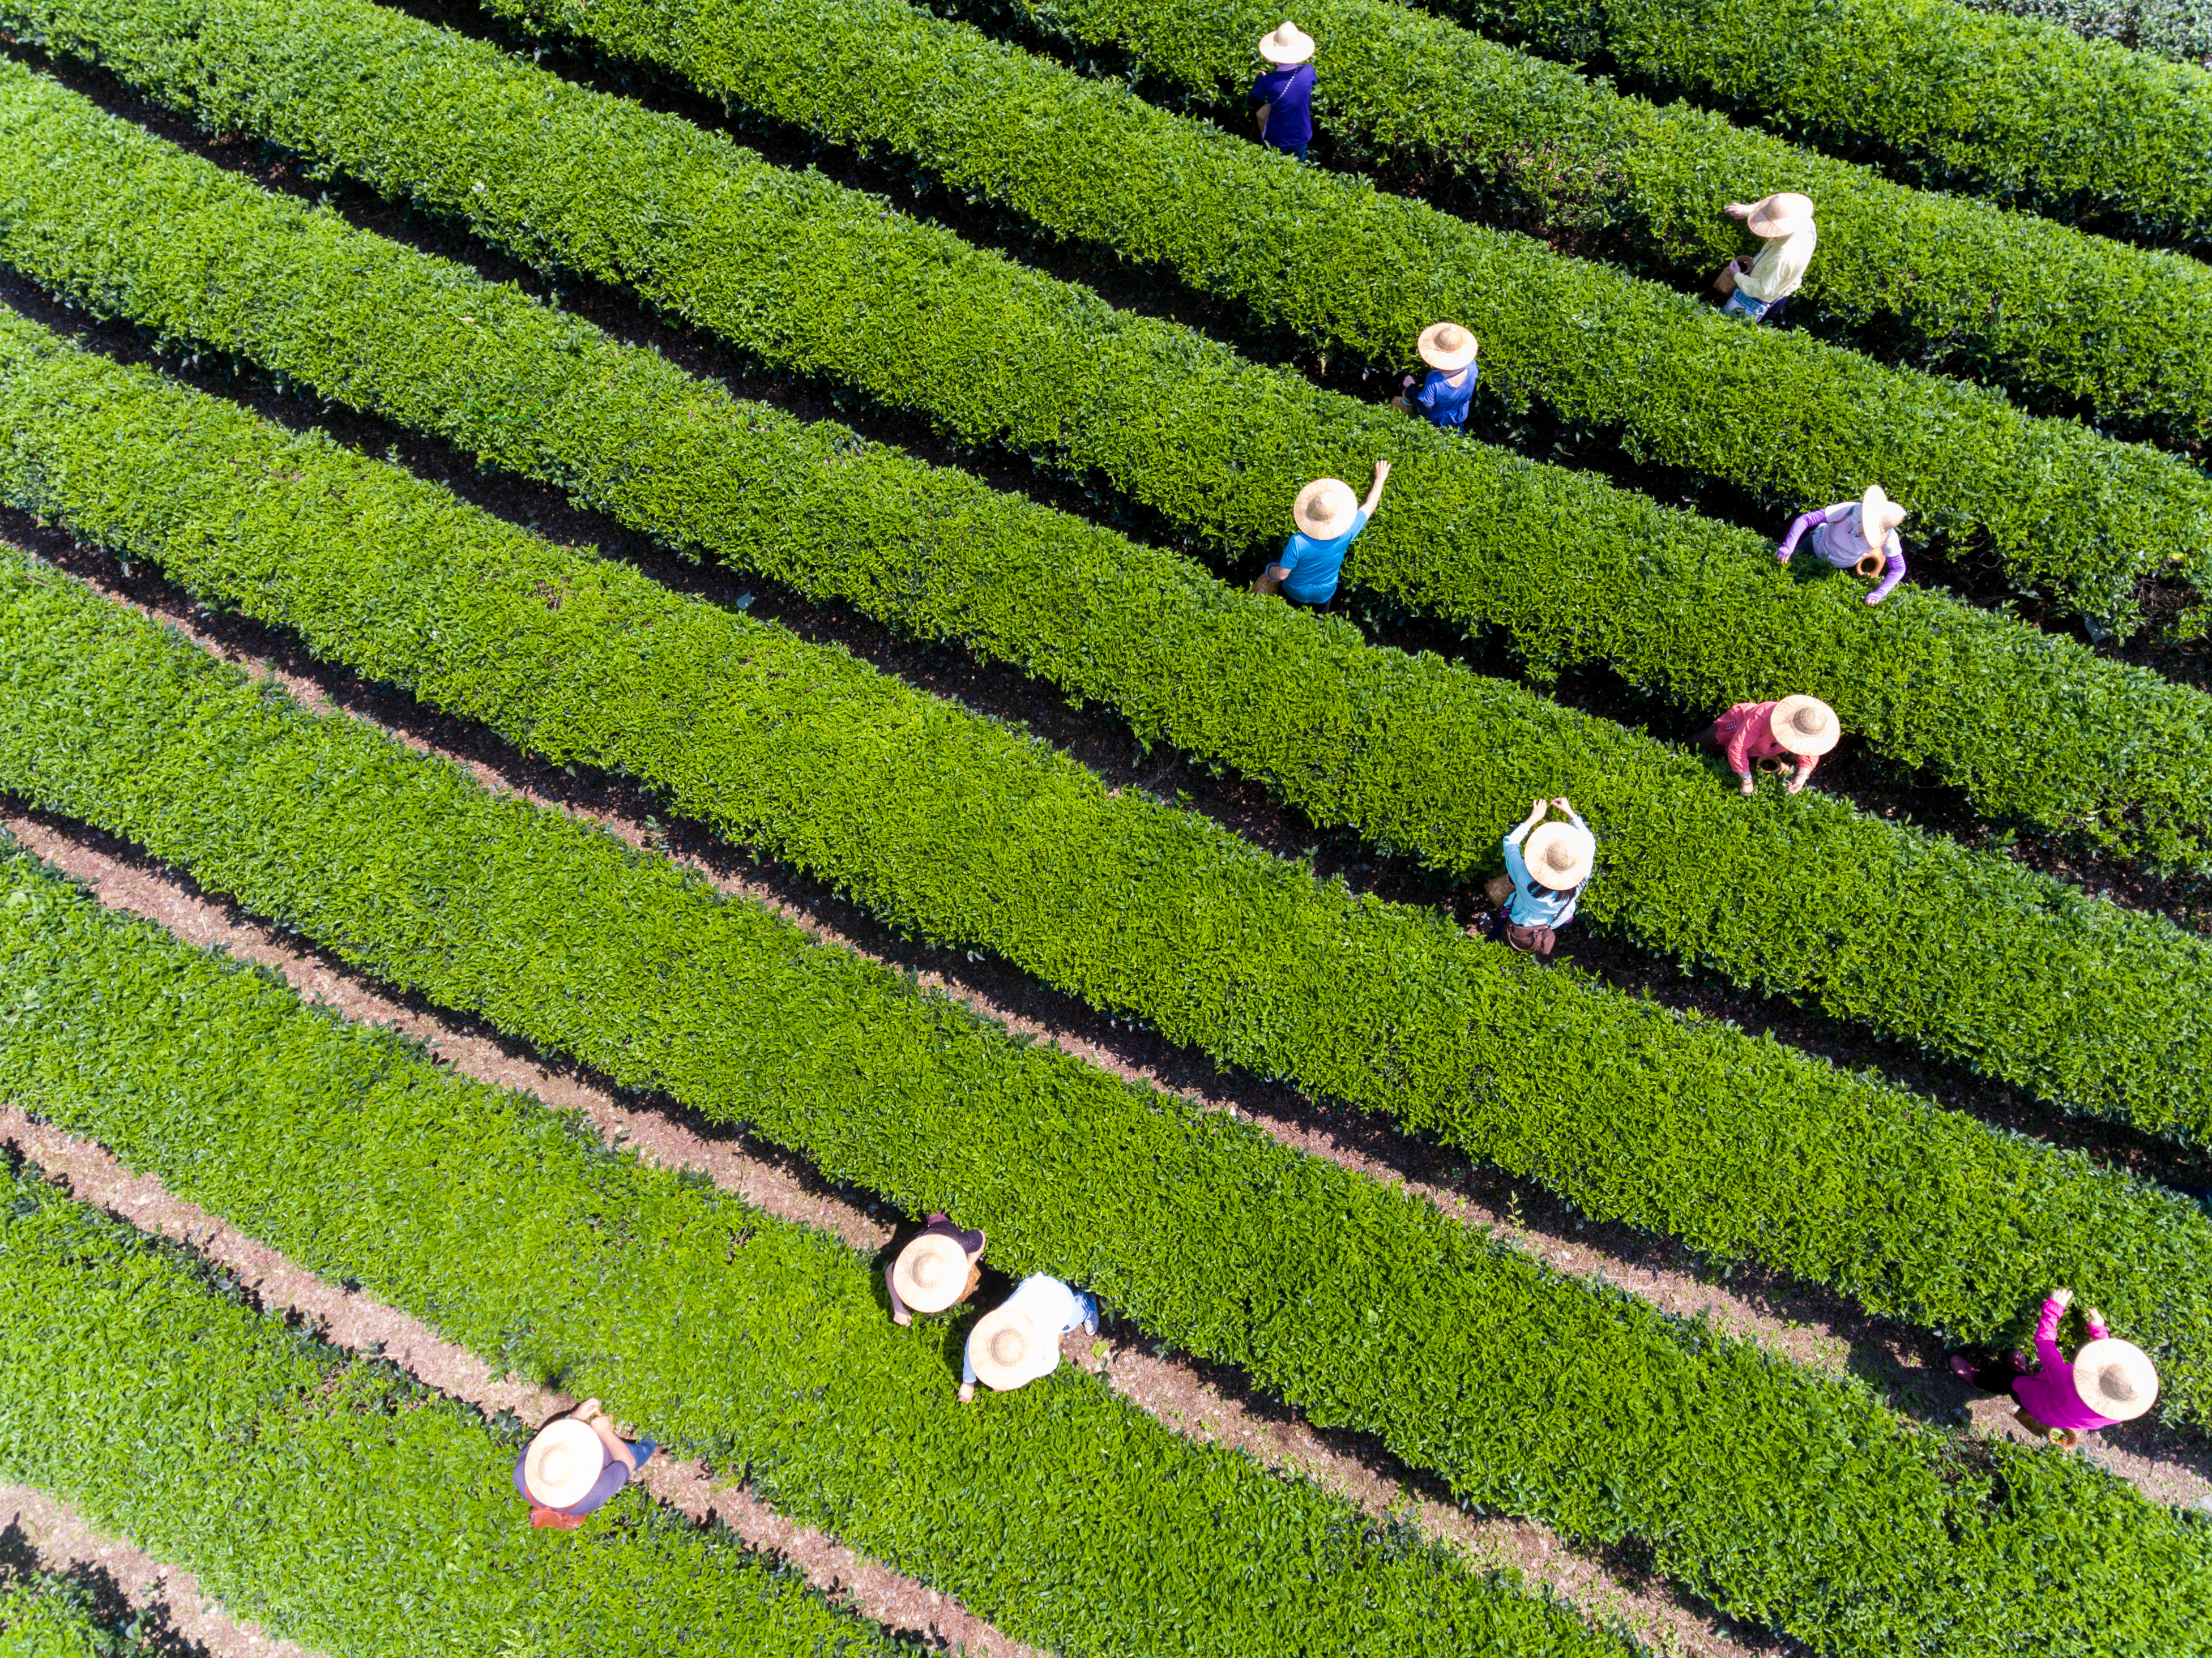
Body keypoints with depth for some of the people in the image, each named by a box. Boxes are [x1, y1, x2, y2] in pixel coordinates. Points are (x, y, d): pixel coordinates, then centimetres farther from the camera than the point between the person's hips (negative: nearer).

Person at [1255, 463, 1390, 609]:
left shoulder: (1298, 543, -40)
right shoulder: (1346, 534, -32)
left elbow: (1281, 574, -26)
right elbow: (1370, 505, -15)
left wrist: (1269, 572, -3)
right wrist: (1380, 479, 0)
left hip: (1296, 594, -3)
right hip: (1324, 596, 3)